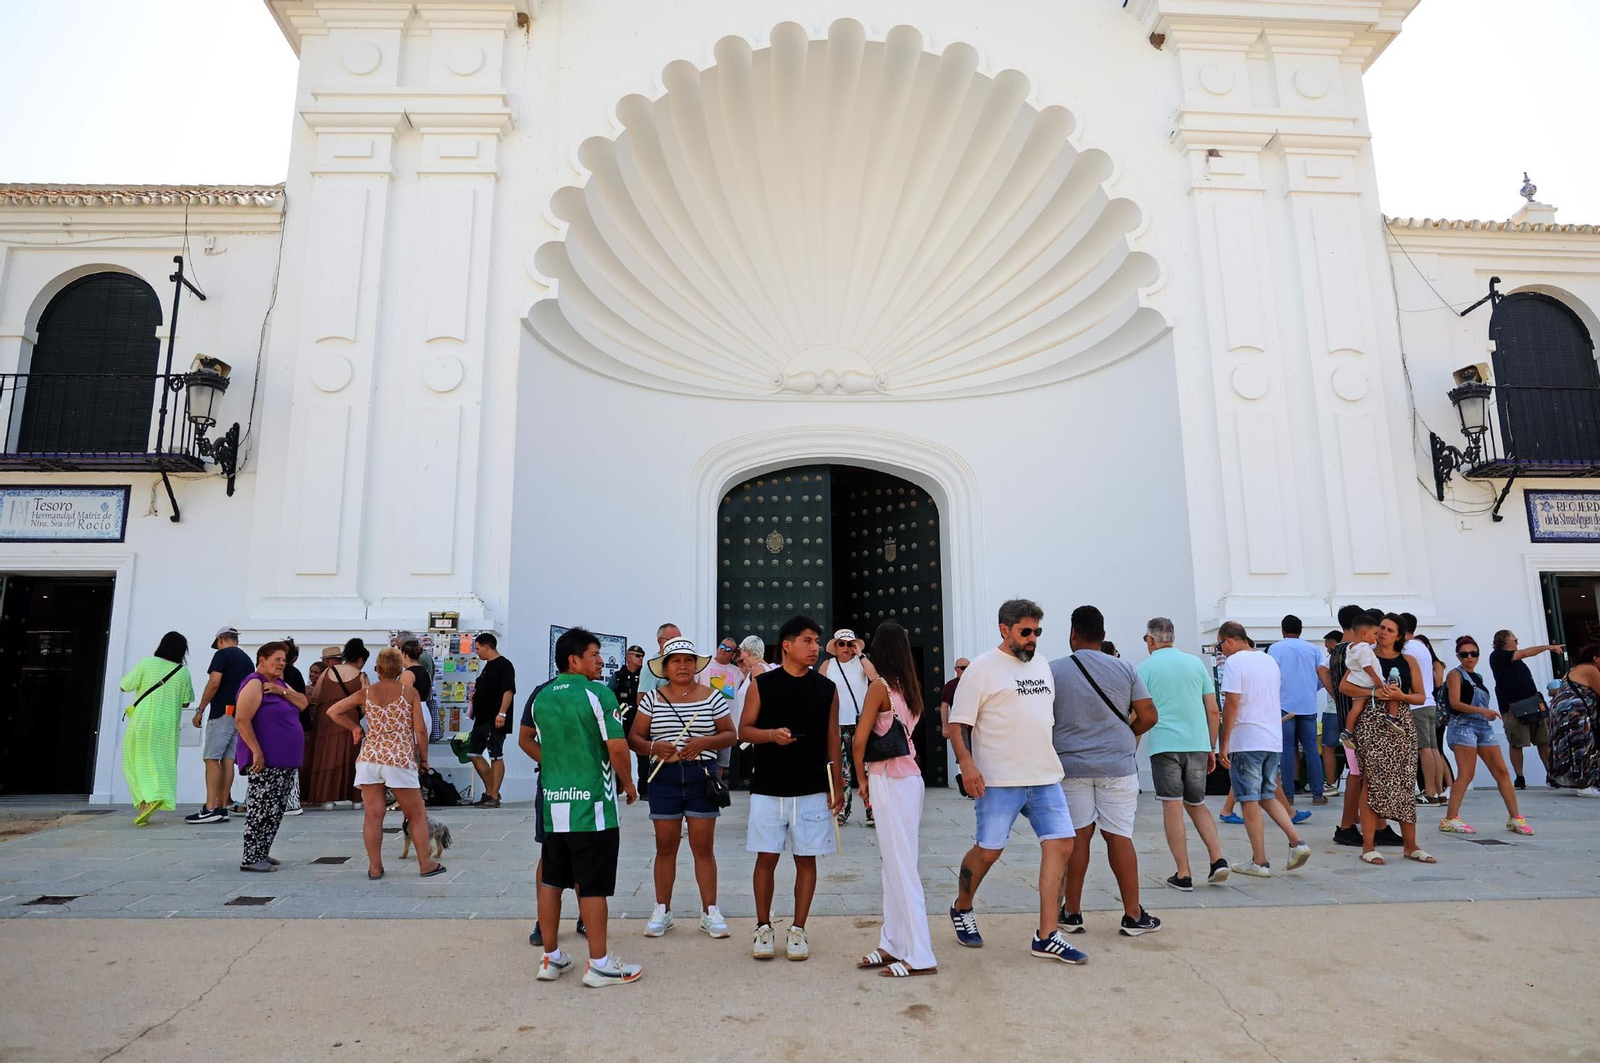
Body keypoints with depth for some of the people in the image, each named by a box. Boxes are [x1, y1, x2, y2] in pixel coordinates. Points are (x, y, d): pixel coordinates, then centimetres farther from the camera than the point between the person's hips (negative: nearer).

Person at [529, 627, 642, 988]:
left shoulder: (541, 697, 7)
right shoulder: (598, 693, -13)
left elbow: (526, 739, 20)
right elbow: (618, 747, -16)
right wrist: (627, 783, -1)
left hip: (553, 802, 6)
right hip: (592, 802, -6)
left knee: (550, 880, 14)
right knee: (592, 887, 1)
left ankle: (550, 958, 25)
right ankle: (600, 964, 10)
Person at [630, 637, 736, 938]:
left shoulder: (712, 697, 2)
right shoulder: (652, 698, 4)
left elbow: (730, 735, 2)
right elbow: (634, 737, 3)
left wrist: (703, 742, -15)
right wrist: (653, 748, -17)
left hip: (701, 776, -1)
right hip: (664, 777, 1)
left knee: (703, 846, 4)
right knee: (665, 846, 10)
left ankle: (709, 911, 15)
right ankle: (662, 911, 22)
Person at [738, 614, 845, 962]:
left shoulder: (826, 689, 4)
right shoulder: (762, 685, -2)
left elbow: (832, 740, 7)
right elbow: (744, 730, 1)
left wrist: (837, 785, 4)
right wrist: (772, 734, -18)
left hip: (812, 790, 1)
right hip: (768, 788, -1)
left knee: (806, 859, 6)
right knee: (766, 857, 5)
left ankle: (798, 929, 20)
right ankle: (763, 927, 22)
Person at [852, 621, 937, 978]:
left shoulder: (879, 686, -13)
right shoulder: (908, 687, 8)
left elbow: (860, 740, -13)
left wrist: (861, 779, -1)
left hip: (889, 780, -8)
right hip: (907, 777, 8)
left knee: (901, 867, -3)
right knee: (894, 864, 15)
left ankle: (919, 956, 3)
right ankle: (894, 944, 24)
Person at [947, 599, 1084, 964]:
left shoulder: (1041, 665, 14)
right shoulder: (983, 667, -7)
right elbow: (958, 723, -10)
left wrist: (1052, 761, 20)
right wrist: (967, 764, -22)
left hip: (1045, 777, 7)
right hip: (1000, 780, -6)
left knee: (1060, 844, -1)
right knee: (987, 851, 0)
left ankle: (1047, 936, 7)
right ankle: (961, 910, 27)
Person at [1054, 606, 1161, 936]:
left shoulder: (1053, 671, -3)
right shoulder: (1125, 669, 0)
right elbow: (1148, 716, 0)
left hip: (1070, 765, 0)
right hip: (1117, 765, 1)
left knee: (1078, 836, 6)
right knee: (1119, 836, 6)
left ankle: (1072, 912, 14)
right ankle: (1133, 915, 13)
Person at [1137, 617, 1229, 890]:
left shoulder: (1145, 668, 0)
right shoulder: (1196, 663, 11)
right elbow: (1213, 711, 10)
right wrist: (1212, 749, 17)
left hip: (1164, 745, -4)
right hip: (1198, 743, 4)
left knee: (1173, 807, 0)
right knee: (1197, 804, 19)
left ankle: (1183, 875, 2)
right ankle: (1218, 858, 5)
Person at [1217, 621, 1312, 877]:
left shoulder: (1234, 662, -11)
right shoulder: (1270, 660, 14)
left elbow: (1232, 703, -17)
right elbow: (1275, 700, 21)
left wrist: (1224, 743, -13)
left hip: (1246, 742, -8)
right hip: (1273, 740, 8)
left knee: (1250, 801, 0)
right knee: (1267, 796, 18)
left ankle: (1260, 862, 4)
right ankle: (1297, 842, 4)